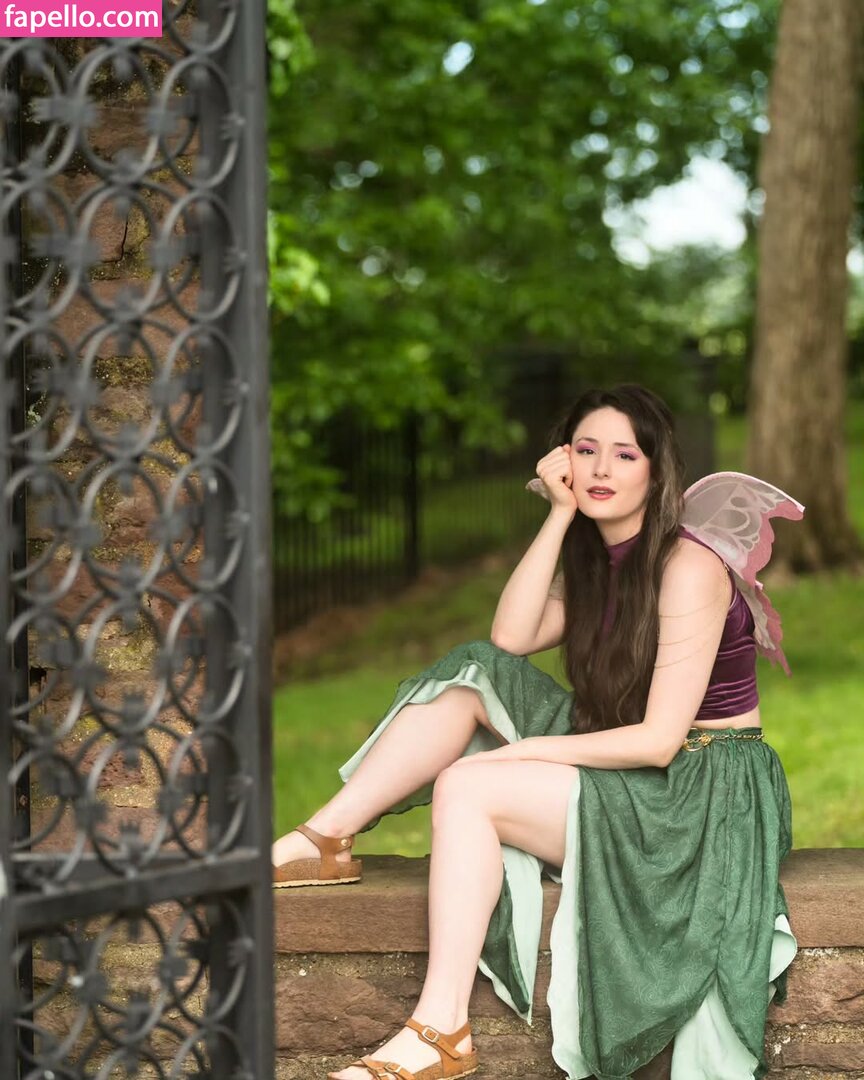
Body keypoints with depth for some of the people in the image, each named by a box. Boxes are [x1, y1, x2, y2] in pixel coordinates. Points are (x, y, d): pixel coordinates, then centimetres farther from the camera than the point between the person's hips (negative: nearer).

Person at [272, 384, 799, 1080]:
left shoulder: (688, 567, -15)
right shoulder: (598, 559, 12)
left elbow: (658, 740, -21)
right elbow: (510, 641, -3)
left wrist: (518, 753, -16)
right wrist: (559, 516, -7)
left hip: (706, 793, -8)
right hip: (629, 774, 8)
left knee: (467, 787, -23)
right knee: (471, 675, -3)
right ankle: (324, 840, -9)